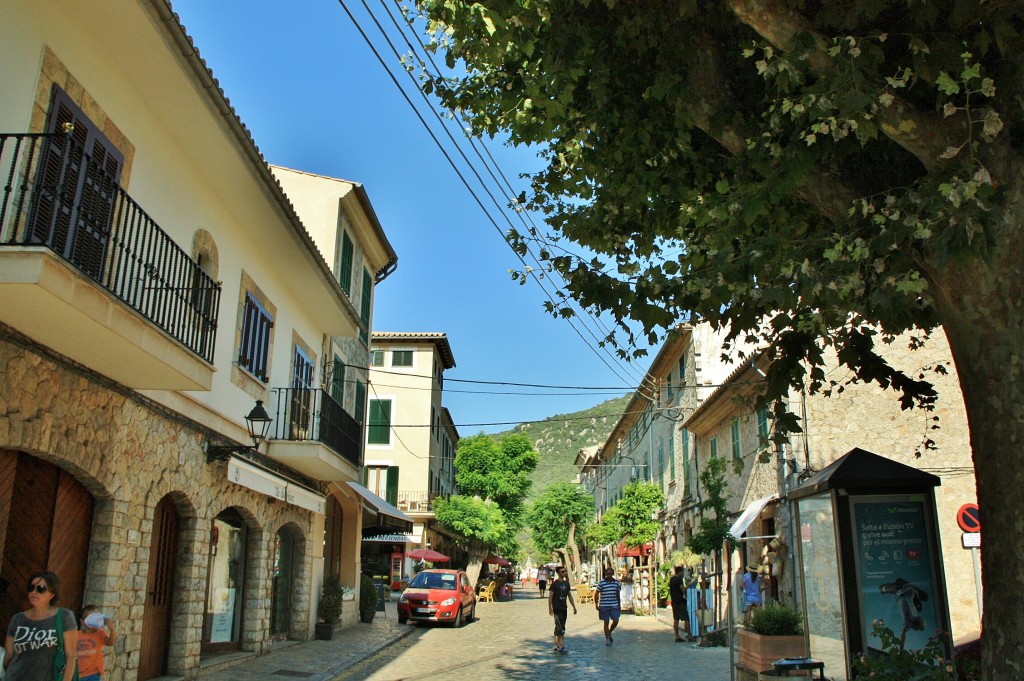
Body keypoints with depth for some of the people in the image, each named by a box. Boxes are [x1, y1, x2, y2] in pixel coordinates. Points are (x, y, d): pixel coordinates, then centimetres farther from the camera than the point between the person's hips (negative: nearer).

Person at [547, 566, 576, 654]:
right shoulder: (555, 584, -8)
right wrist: (550, 608, -13)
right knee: (560, 628, -11)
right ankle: (561, 647, -11)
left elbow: (570, 596, 17)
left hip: (564, 608, 7)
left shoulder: (566, 583, 11)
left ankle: (556, 646, 19)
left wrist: (574, 607, 14)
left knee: (558, 628, 12)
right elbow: (550, 596, -8)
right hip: (557, 609, -6)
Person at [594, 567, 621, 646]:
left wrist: (619, 604, 15)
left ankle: (609, 632, 27)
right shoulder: (601, 583, -8)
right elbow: (596, 594, -3)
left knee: (615, 621, -2)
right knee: (606, 622, 3)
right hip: (604, 606, -3)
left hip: (614, 606, 3)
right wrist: (596, 604, -9)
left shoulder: (616, 582, 5)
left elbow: (617, 594, 15)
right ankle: (607, 639, 16)